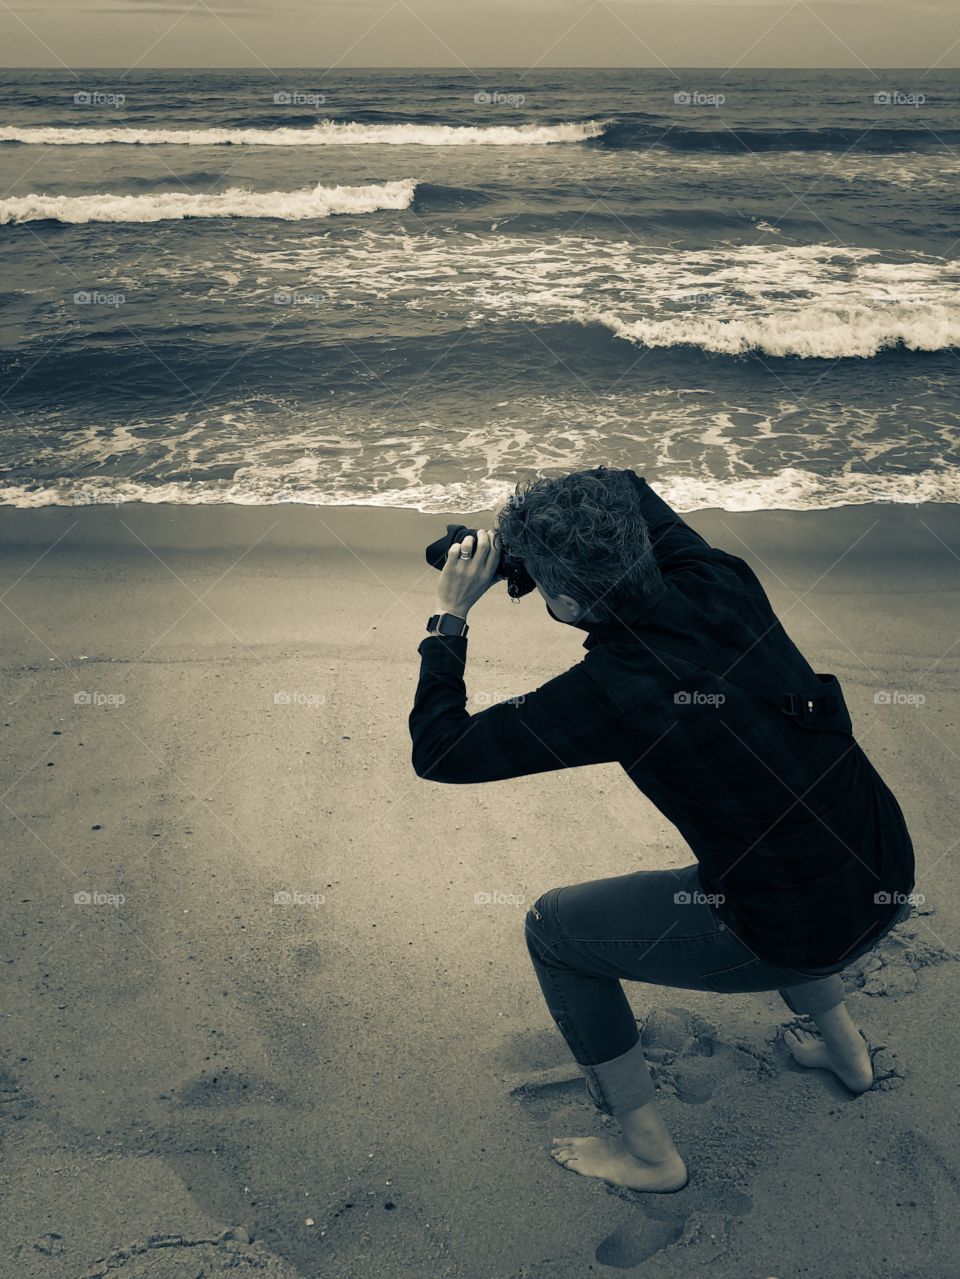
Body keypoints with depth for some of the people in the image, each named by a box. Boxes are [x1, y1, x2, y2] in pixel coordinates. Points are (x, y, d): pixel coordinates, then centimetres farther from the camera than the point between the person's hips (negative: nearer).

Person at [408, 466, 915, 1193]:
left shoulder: (610, 691, -26)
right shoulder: (721, 582, -8)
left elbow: (438, 750, -15)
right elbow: (632, 489, 14)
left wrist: (450, 614, -7)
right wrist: (528, 522, 1)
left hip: (800, 934, -7)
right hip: (889, 878, 7)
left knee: (554, 929, 9)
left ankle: (648, 1153, 23)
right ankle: (845, 1047, 48)